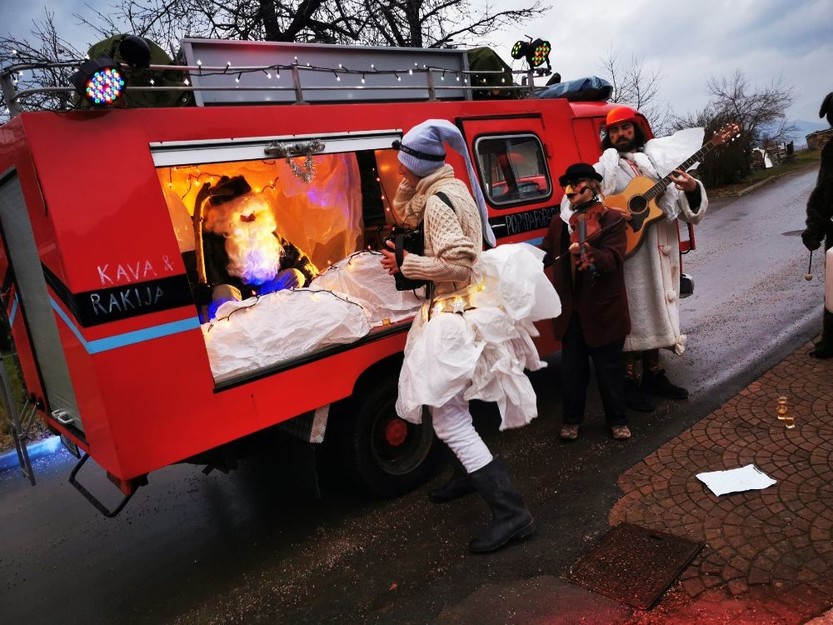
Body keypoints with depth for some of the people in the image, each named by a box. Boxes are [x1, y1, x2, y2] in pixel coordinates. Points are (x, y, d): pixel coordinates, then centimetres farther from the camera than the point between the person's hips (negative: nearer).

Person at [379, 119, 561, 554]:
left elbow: (456, 264, -25)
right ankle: (471, 473, 42)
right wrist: (411, 182, 7)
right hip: (468, 306, 11)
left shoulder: (439, 200, -18)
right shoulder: (451, 188, 11)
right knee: (452, 407, 24)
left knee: (448, 419, -10)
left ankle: (511, 513, -6)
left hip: (457, 313, -11)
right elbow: (403, 213, 22)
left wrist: (405, 265, -17)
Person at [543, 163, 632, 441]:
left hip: (603, 309, -4)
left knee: (609, 369, 10)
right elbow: (546, 254, 8)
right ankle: (572, 419, 28)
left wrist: (590, 253, -41)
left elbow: (614, 258, -21)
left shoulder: (612, 219, -7)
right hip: (571, 309, 4)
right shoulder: (559, 222, 10)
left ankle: (617, 420, 28)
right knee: (571, 369, 12)